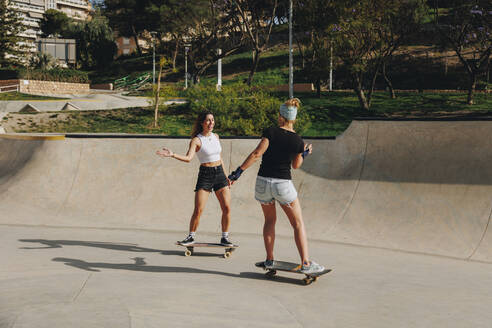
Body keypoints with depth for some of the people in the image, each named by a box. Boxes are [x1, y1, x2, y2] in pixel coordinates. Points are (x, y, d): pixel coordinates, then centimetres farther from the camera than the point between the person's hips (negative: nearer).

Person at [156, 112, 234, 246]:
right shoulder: (196, 140, -7)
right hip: (205, 175, -4)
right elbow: (188, 158, -21)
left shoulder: (216, 136, 10)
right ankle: (191, 236, 10)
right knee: (198, 210, -9)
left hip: (220, 174, 5)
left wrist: (226, 176, 19)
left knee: (227, 208, -3)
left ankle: (225, 237, 10)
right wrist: (172, 154, -36)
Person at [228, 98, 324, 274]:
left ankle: (269, 259, 21)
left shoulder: (271, 132, -7)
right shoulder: (298, 141, 0)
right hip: (283, 184, -1)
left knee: (270, 220, 21)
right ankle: (306, 263, 2)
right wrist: (304, 154, 30)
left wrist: (239, 171, -14)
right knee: (298, 224, 8)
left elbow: (257, 153, -16)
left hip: (263, 182, 1)